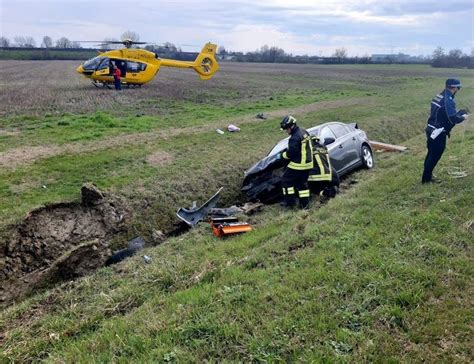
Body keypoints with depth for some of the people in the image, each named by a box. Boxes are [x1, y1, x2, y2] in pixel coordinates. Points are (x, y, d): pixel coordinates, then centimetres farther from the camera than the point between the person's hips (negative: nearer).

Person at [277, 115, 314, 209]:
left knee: (286, 180, 5)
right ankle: (305, 203, 19)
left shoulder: (295, 138, -23)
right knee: (302, 183, 17)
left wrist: (282, 155, -4)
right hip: (307, 163, 9)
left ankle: (290, 201, 7)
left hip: (298, 165, -9)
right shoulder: (303, 132, 8)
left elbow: (291, 153, -22)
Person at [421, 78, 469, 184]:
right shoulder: (448, 100, -18)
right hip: (438, 133, -9)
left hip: (431, 130, 9)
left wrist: (458, 114, 16)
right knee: (435, 155, 0)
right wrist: (463, 117, -2)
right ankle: (426, 178, 7)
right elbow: (453, 119, -21)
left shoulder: (439, 96, 9)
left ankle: (427, 175, 28)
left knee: (431, 153, 18)